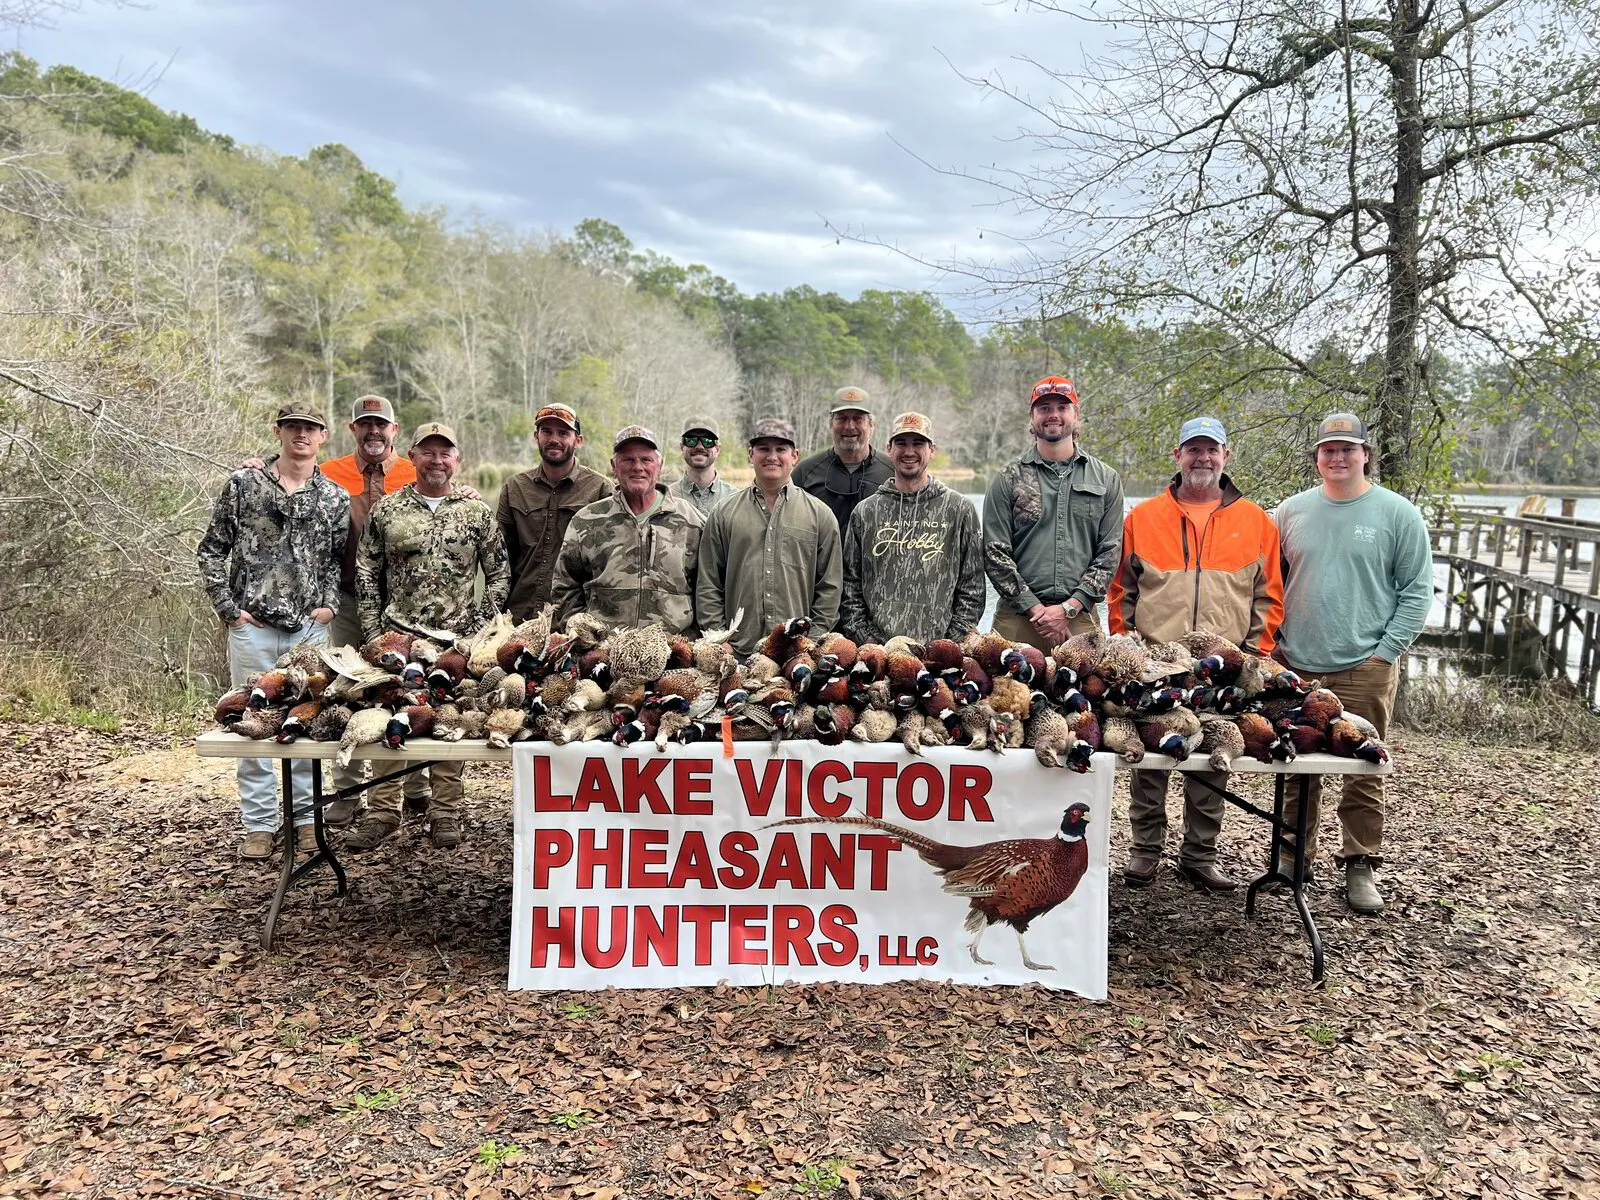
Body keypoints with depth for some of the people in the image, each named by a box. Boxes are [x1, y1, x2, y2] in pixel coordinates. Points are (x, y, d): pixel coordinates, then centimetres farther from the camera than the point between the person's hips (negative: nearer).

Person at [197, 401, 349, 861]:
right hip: (253, 627, -1)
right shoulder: (243, 484, 1)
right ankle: (259, 824, 14)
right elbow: (211, 550, 3)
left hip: (310, 628, 2)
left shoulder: (335, 498, 7)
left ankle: (306, 818, 18)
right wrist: (228, 608, -3)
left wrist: (329, 603, -1)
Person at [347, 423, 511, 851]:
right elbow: (366, 576, 8)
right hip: (395, 637, 0)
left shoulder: (477, 513, 6)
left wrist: (479, 622, -2)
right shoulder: (385, 511, 7)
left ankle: (445, 814, 15)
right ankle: (382, 812, 11)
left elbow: (500, 575, 8)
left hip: (456, 639, 0)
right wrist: (373, 632, 1)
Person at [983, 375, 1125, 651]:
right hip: (1019, 618, -1)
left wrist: (1069, 607, -7)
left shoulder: (1106, 480, 10)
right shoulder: (1008, 480, 6)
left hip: (1081, 617, 1)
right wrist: (1035, 609, -9)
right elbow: (995, 554, 0)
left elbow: (1109, 553, 5)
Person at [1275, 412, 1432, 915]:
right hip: (1295, 665, 3)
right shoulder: (1292, 511, 8)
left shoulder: (1398, 514, 1)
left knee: (1364, 772, 1)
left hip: (1365, 667, -2)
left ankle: (1360, 866, 14)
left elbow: (1416, 590, 0)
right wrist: (1273, 640, 5)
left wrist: (1386, 651, -7)